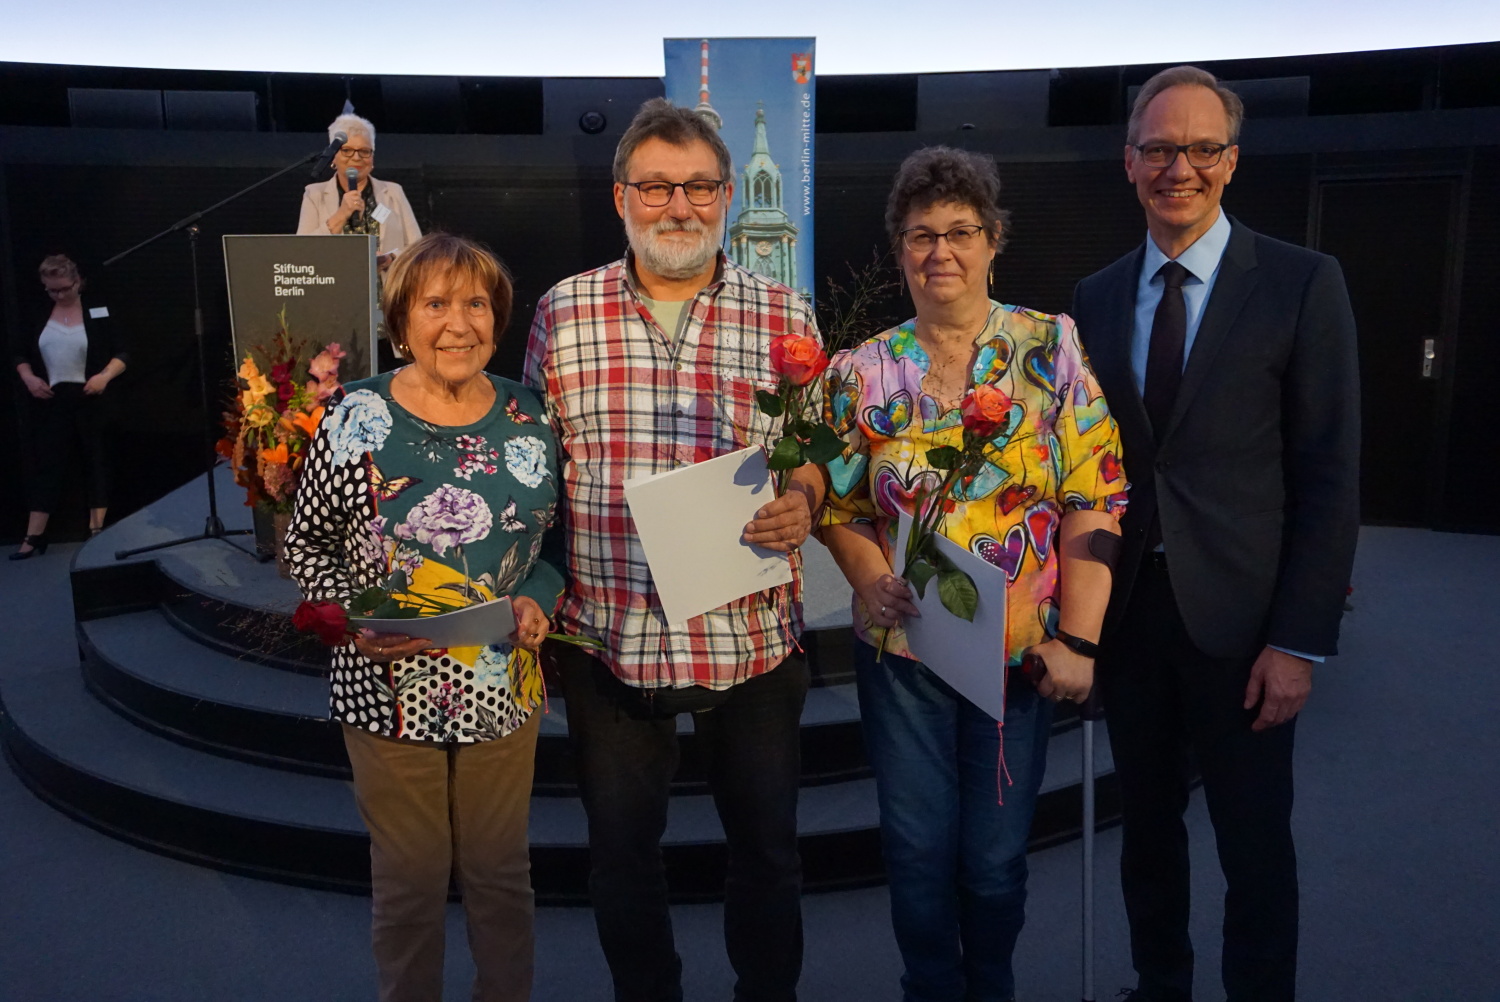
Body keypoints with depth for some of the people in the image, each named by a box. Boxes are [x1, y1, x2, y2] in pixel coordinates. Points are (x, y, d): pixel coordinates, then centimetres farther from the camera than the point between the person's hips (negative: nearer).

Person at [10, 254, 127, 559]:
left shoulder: (97, 313, -1)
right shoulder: (40, 316, 7)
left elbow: (121, 354, -2)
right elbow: (22, 355, 15)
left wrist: (105, 376, -20)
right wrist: (28, 378, -4)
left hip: (91, 400, -2)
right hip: (53, 402, 2)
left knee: (96, 462, 5)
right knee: (47, 465, 1)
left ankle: (97, 531, 10)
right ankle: (34, 537, 2)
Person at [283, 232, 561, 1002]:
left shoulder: (528, 418, -1)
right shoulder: (356, 418, -10)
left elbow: (554, 537, 9)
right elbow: (306, 544, -2)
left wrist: (538, 598, -10)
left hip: (503, 687, 3)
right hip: (390, 687, -2)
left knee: (500, 872, 18)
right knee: (410, 880, 14)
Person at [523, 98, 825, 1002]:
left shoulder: (785, 317, 0)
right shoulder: (563, 313, 0)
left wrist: (804, 502, -15)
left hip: (753, 637, 0)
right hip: (609, 635, 1)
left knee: (767, 851, 16)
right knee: (622, 854, 17)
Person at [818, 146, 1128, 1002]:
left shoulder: (1054, 349, -4)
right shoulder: (861, 372, 0)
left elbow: (1094, 503, -6)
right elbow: (842, 510, 3)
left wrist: (1077, 641, -11)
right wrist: (873, 581, -17)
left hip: (1023, 650, -1)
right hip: (903, 648, 1)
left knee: (996, 859, 11)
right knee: (919, 854, 10)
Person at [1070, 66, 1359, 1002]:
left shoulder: (1303, 283, -5)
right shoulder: (1096, 299, 6)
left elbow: (1330, 476, -7)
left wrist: (1301, 640, -11)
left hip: (1238, 616, -3)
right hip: (1126, 609, 4)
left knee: (1256, 847, 9)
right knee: (1148, 825, 18)